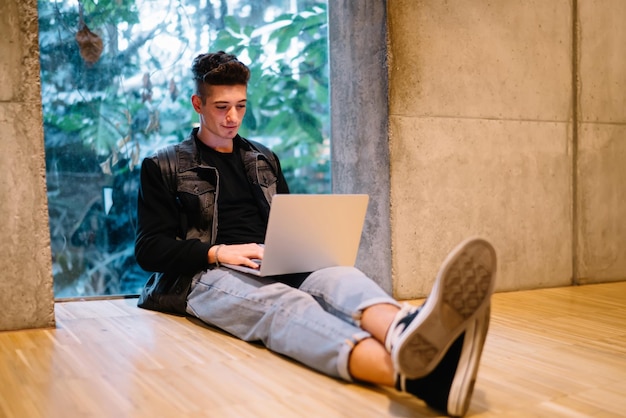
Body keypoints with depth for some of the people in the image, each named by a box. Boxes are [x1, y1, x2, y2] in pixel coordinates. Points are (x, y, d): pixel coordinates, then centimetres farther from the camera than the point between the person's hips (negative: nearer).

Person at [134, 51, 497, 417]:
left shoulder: (264, 159, 24)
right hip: (211, 276, -4)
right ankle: (407, 370, -71)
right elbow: (149, 250, 2)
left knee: (340, 277, -32)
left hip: (274, 270, 4)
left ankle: (408, 334, -69)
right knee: (282, 303, -40)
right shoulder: (164, 168, 10)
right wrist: (217, 252, -14)